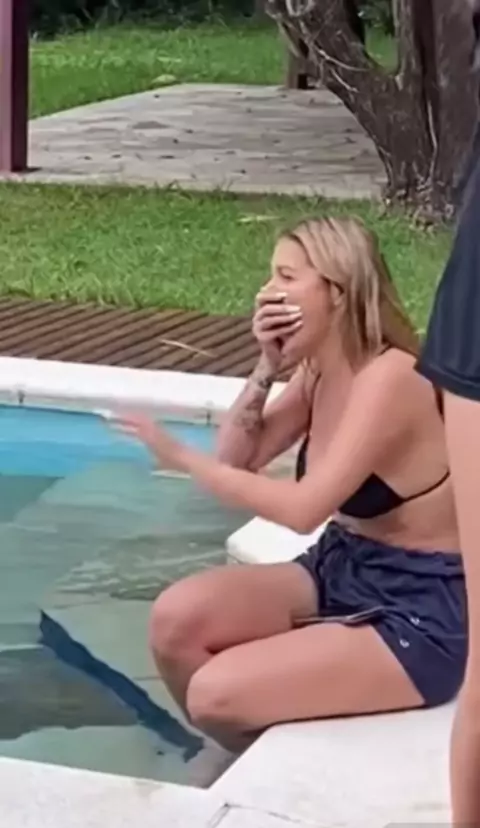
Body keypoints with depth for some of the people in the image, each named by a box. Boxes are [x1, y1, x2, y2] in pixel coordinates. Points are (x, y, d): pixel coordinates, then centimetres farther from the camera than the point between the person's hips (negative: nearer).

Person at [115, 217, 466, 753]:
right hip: (341, 571, 8)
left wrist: (181, 457, -22)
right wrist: (266, 368, -6)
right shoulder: (317, 370, 5)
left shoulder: (388, 378, -23)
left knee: (216, 693, -19)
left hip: (417, 613, -8)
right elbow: (236, 461, 6)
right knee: (176, 618, -9)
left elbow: (303, 509, -28)